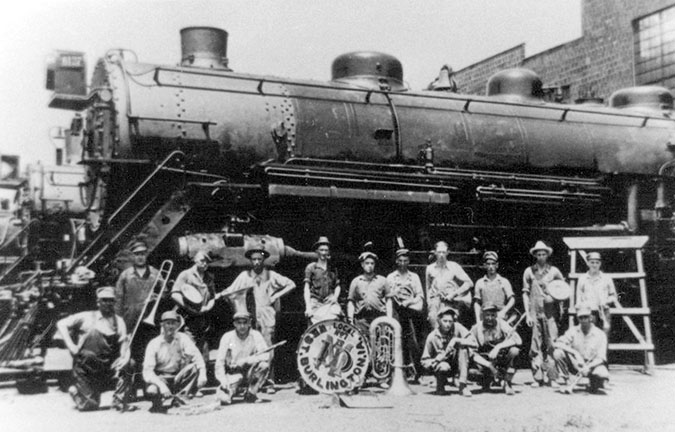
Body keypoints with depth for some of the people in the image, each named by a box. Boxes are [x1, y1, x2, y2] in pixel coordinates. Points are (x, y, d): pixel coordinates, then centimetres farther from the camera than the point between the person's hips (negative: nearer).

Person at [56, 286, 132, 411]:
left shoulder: (119, 321, 6)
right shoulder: (87, 317, 0)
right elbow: (61, 324, 2)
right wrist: (71, 346, -9)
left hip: (108, 368, 2)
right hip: (85, 367, -2)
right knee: (90, 406, -5)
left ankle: (118, 401, -8)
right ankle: (76, 391, 30)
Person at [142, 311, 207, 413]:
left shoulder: (183, 338, -6)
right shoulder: (154, 344, -11)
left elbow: (196, 356, -18)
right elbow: (147, 371, -17)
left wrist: (202, 374, -37)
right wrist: (162, 386, -34)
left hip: (178, 379, 2)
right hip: (160, 379, -2)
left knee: (195, 367, -25)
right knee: (151, 391, -35)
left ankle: (179, 398, -17)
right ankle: (158, 402, 2)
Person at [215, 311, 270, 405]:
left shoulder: (256, 335, -5)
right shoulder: (227, 337, -4)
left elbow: (265, 355, -17)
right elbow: (219, 361, -5)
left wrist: (246, 360, -25)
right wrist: (223, 379, -19)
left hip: (250, 374, 1)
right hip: (233, 374, -1)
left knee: (264, 365, -29)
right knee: (225, 399, -26)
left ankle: (251, 394, -8)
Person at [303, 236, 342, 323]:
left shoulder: (333, 269, 15)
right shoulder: (311, 267, 5)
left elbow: (337, 286, 20)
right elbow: (307, 288, 1)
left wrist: (335, 296, -1)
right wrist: (308, 307, -9)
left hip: (330, 302, 2)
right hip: (315, 302, -2)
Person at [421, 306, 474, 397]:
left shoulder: (457, 328, -14)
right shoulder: (432, 337, -15)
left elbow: (474, 344, -22)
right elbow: (424, 361, -9)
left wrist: (457, 340, -34)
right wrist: (436, 360, -29)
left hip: (455, 366, 2)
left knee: (463, 348, -24)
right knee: (444, 367, -36)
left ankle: (463, 385, -22)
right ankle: (440, 386, 1)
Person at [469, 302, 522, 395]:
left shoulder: (501, 324, -12)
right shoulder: (477, 328, -10)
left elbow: (518, 339, -25)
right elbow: (471, 352, -16)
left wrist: (498, 347, -34)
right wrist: (489, 365, -27)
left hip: (502, 359, -2)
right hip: (485, 360, 2)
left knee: (514, 350, -30)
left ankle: (507, 383, -11)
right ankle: (487, 377, 13)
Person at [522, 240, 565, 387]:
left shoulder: (554, 271, 9)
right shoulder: (529, 271, 8)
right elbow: (525, 293, 8)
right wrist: (527, 314, 1)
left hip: (550, 312, 0)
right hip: (535, 312, 0)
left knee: (551, 344, -5)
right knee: (535, 345, -1)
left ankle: (551, 376, 1)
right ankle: (537, 377, 4)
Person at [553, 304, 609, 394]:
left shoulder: (600, 334, -9)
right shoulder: (573, 331, -4)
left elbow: (600, 358, -15)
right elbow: (558, 343, -16)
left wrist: (588, 367, -34)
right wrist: (575, 353, -29)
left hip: (593, 365, -1)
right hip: (576, 365, 1)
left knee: (603, 375, -35)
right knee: (558, 353, -24)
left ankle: (594, 384, 3)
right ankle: (563, 382, -12)